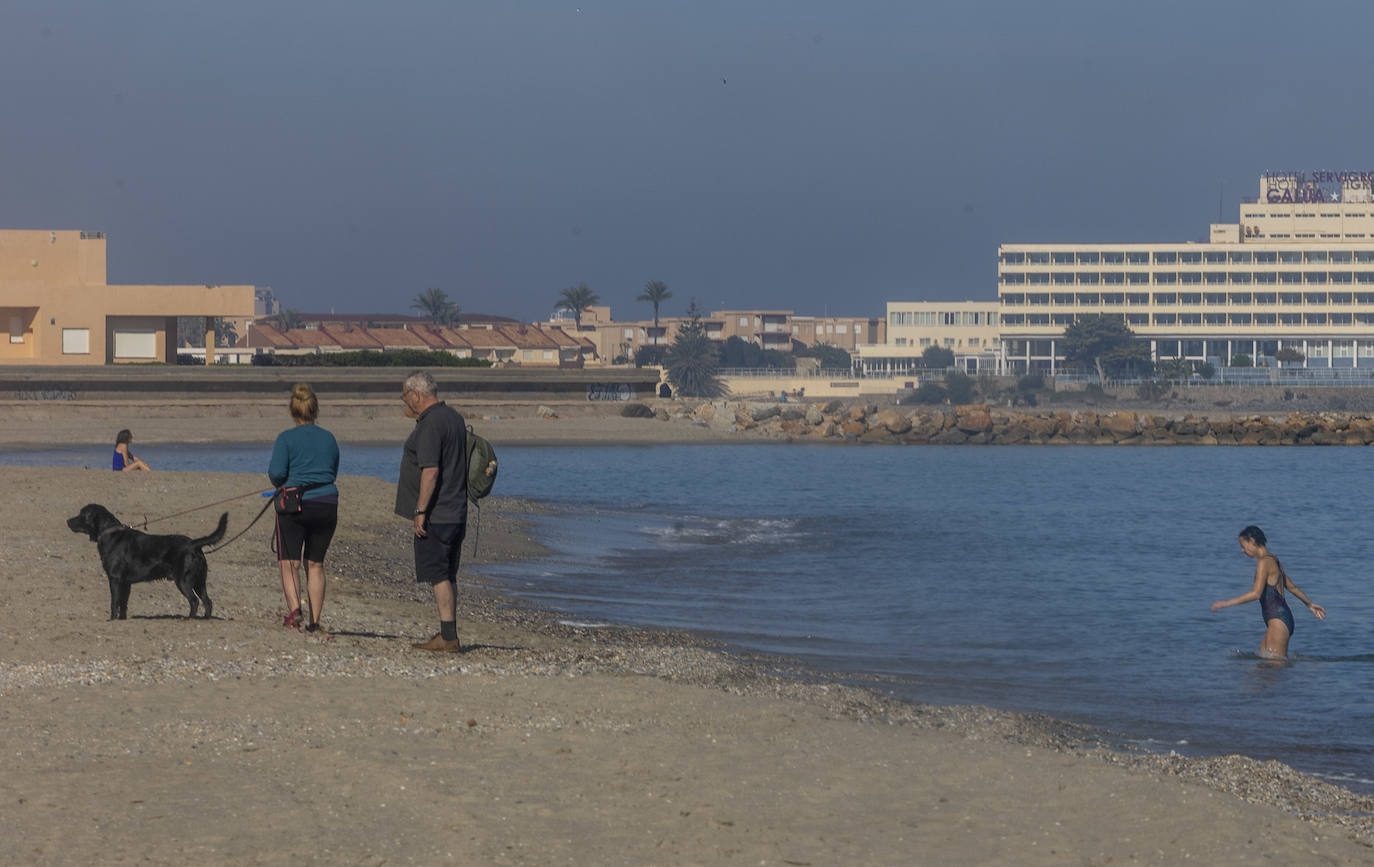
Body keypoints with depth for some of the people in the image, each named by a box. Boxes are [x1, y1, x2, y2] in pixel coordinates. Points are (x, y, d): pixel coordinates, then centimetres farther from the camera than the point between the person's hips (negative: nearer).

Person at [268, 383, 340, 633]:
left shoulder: (287, 439, -5)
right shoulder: (329, 439, 8)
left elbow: (277, 473, -12)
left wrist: (282, 485, 9)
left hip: (295, 503, -4)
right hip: (327, 505, 4)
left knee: (289, 563, 0)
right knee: (315, 564, 11)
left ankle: (294, 608, -24)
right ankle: (314, 621, 9)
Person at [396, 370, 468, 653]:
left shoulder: (430, 425, -17)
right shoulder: (454, 417, 14)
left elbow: (431, 470, -24)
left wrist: (420, 511, -22)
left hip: (434, 515, -10)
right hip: (456, 513, 10)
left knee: (438, 574, -9)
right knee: (448, 575, 13)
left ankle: (448, 637, -13)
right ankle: (448, 635, 17)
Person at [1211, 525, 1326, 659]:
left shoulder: (1265, 562, -11)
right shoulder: (1274, 560, 19)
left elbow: (1256, 593, -21)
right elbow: (1291, 586, 31)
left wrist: (1227, 603, -16)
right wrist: (1309, 604, 43)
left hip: (1278, 621, -10)